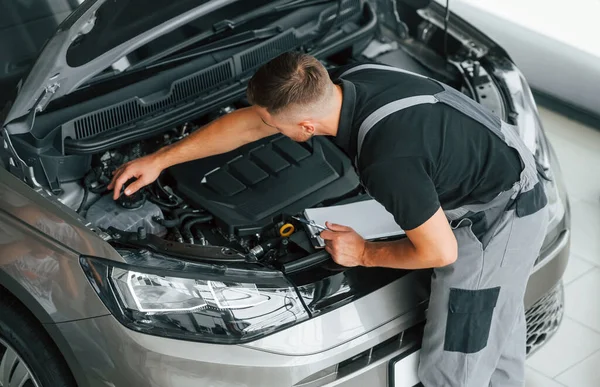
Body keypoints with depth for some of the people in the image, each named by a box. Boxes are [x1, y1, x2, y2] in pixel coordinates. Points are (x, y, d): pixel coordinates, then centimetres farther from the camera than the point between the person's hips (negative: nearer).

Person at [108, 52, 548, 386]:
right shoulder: (344, 83, -12)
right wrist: (160, 159, 8)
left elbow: (440, 252, -25)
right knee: (497, 331, 30)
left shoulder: (388, 162, -38)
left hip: (496, 224, -9)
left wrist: (364, 253, -8)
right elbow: (248, 124, 1)